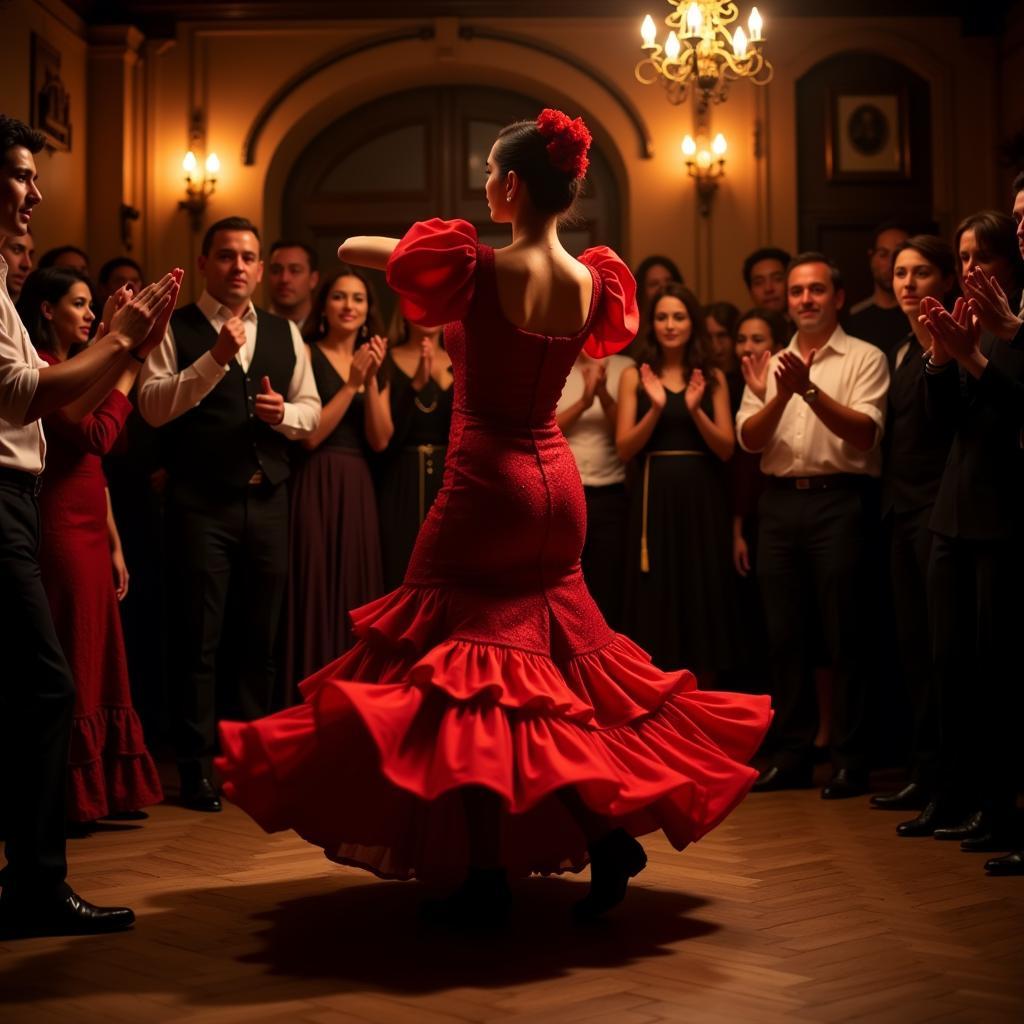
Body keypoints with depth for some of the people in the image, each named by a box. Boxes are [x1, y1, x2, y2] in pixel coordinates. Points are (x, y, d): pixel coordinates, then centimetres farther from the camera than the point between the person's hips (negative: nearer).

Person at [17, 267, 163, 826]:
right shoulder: (42, 371, -9)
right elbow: (97, 436, -19)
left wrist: (114, 544, 17)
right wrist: (127, 370, -10)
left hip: (90, 532, 9)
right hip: (60, 530, -9)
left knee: (96, 664, 10)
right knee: (69, 665, -5)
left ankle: (102, 790, 16)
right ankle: (69, 796, 2)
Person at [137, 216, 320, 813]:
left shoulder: (284, 333, 15)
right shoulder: (176, 330, 1)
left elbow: (311, 410, 14)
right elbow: (153, 405, -12)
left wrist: (285, 413, -9)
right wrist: (214, 359, -21)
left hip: (268, 500, 4)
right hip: (201, 502, -4)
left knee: (264, 636, 11)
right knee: (199, 640, -1)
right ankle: (198, 768, 9)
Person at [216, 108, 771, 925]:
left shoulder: (476, 269, -14)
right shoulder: (592, 281, 1)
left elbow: (353, 248, -1)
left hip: (486, 487, -6)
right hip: (557, 485, 6)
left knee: (463, 678, 2)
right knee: (554, 671, 18)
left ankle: (487, 878, 2)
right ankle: (609, 829, 10)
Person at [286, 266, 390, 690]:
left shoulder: (375, 363, 13)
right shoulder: (307, 355, -4)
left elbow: (380, 440, 2)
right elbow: (309, 435, -13)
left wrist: (371, 380, -7)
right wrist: (351, 384, -12)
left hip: (358, 490, 6)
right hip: (316, 488, -6)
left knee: (355, 592, 8)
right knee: (316, 593, -4)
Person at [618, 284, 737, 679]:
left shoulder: (713, 377, 7)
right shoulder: (635, 376, 5)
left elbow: (726, 449, 0)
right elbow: (625, 449, -3)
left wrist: (695, 410, -14)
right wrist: (656, 409, -16)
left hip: (701, 499, 1)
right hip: (654, 499, -1)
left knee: (702, 601, 5)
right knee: (655, 605, 0)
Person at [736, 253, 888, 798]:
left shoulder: (864, 359, 1)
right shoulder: (771, 364, 16)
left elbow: (864, 432, -12)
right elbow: (749, 438, 5)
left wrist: (809, 389, -22)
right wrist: (782, 395, -12)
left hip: (837, 501, -5)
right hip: (780, 503, 5)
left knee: (844, 635, -2)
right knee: (784, 635, 8)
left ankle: (850, 759, 6)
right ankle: (792, 753, 18)